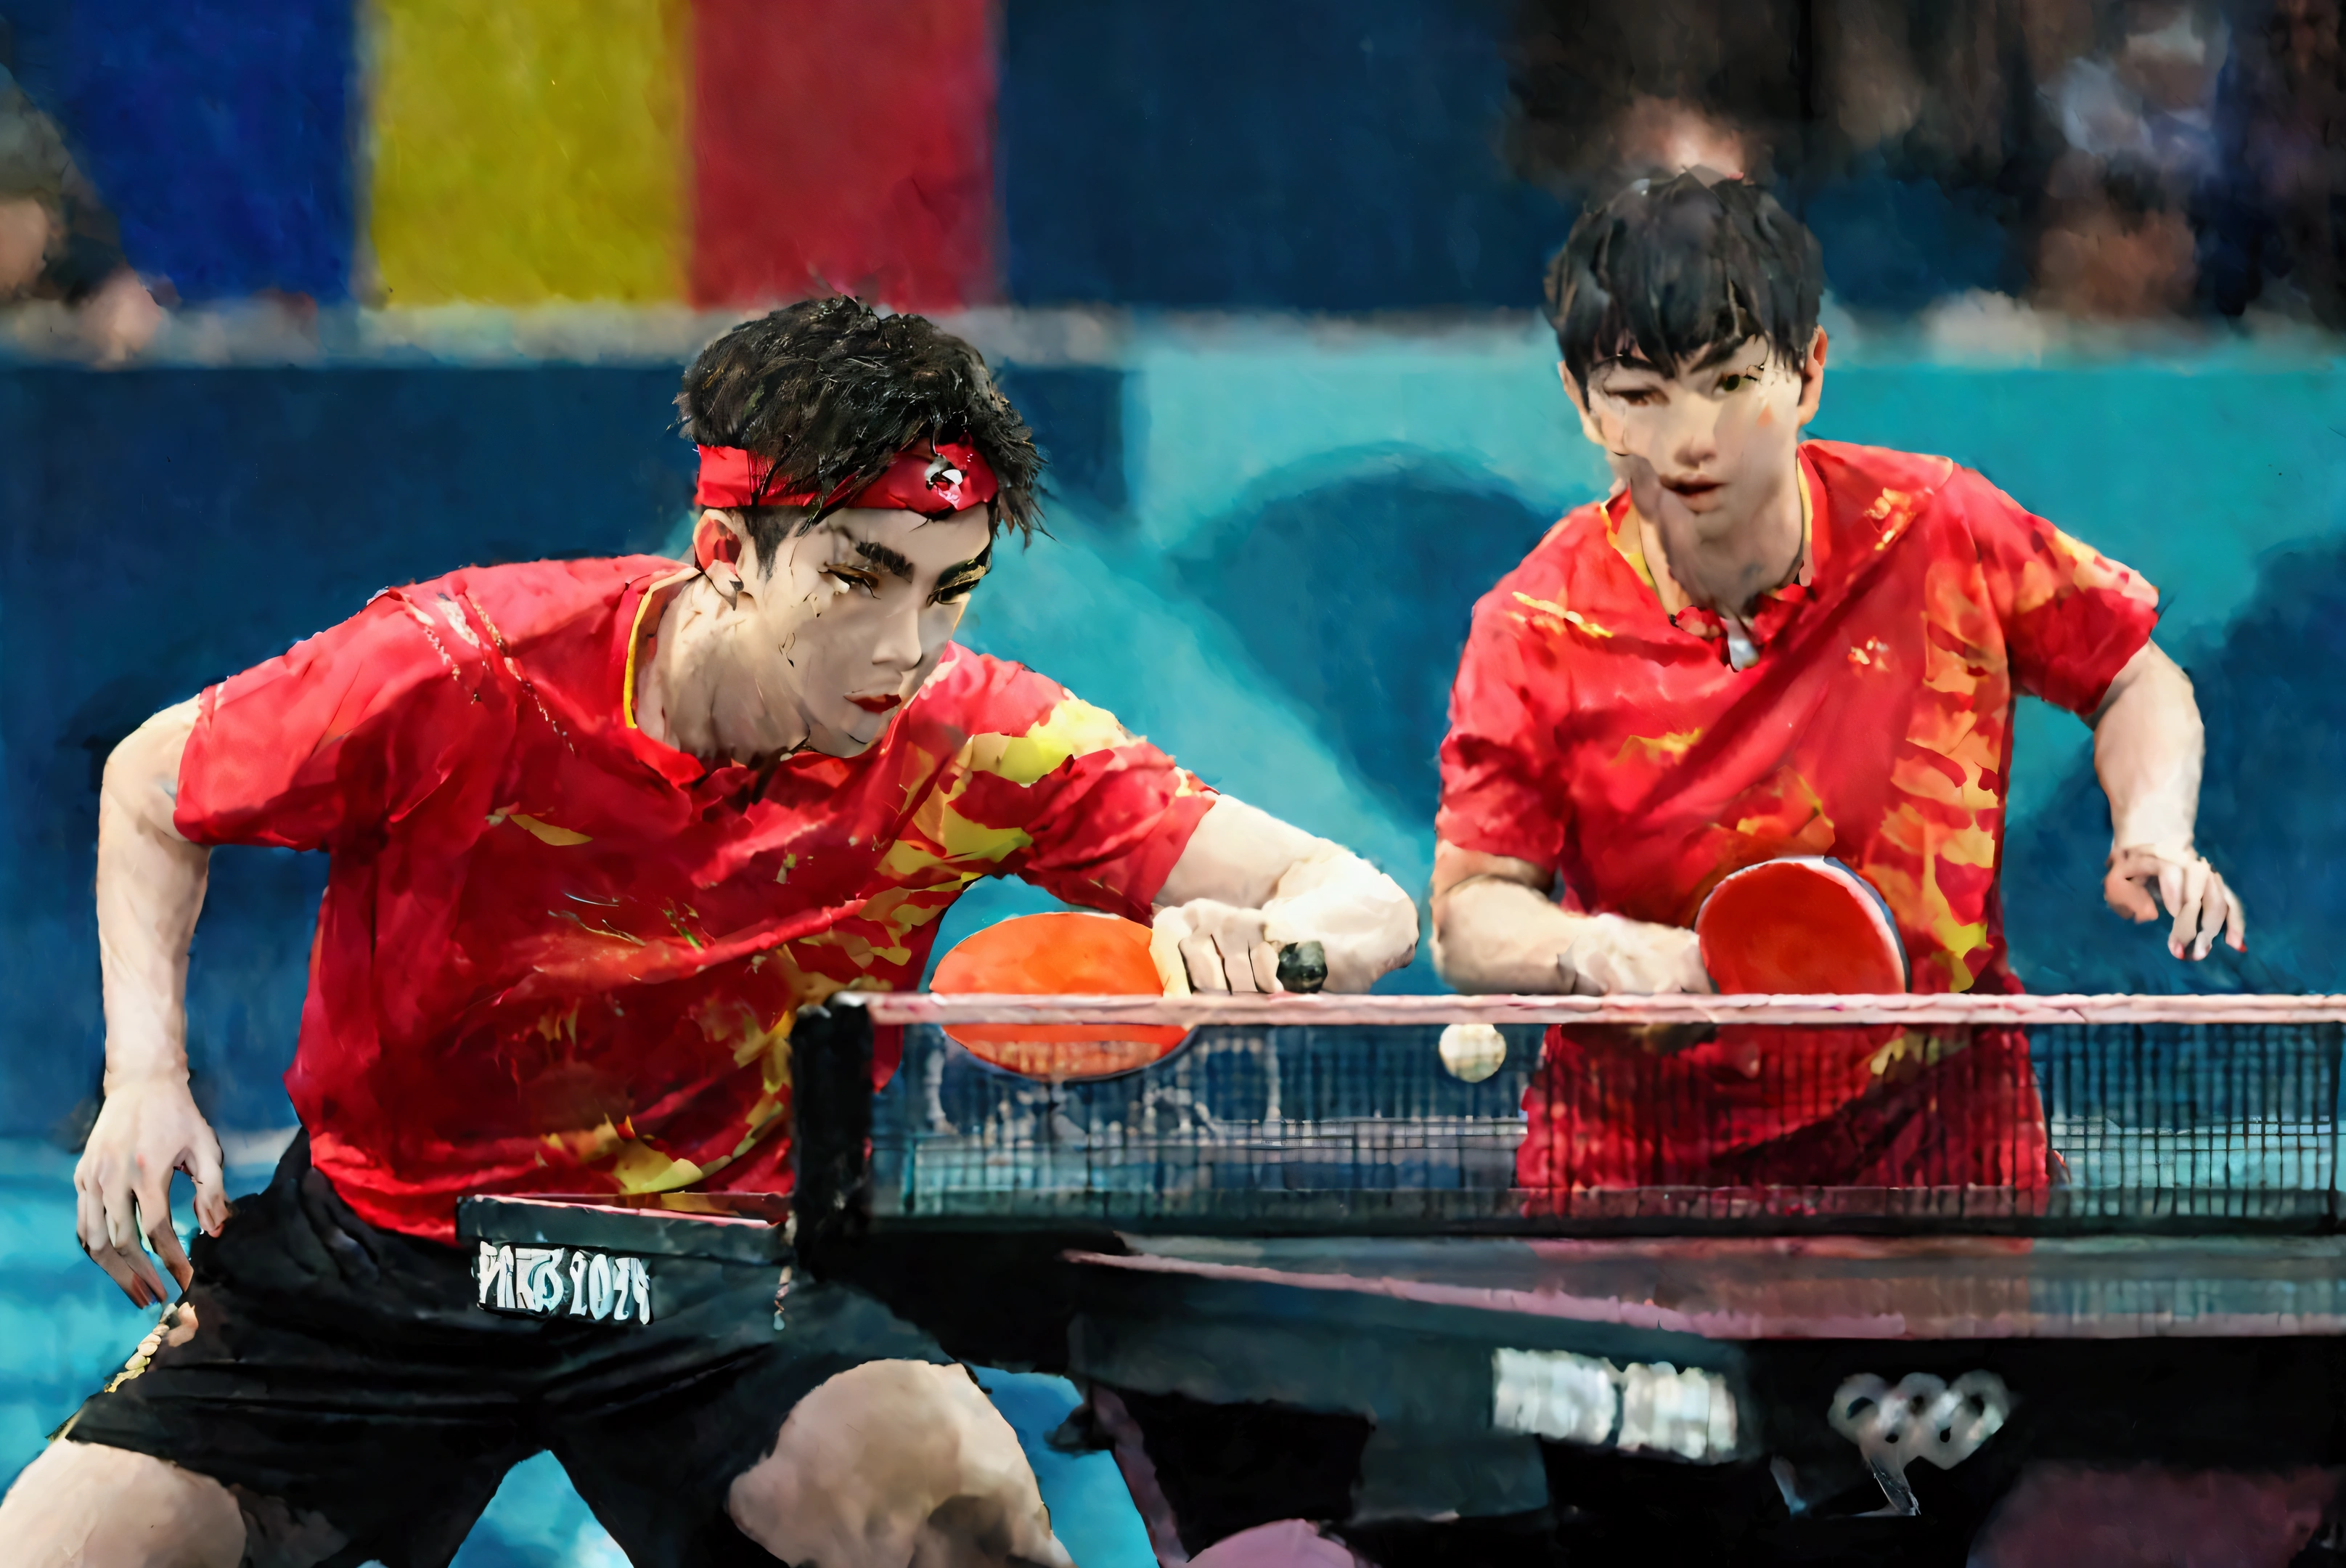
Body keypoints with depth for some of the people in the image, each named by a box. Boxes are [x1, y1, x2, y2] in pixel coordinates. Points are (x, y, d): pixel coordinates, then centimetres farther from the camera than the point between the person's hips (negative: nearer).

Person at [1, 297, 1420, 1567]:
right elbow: (154, 789, -1)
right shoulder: (467, 675, -20)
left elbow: (1361, 905, -15)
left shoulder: (968, 743, -16)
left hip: (727, 1278, 0)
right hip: (381, 1252, 0)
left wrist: (1257, 947, -39)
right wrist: (148, 1081, -14)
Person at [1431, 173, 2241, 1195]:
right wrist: (1587, 950, -27)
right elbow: (1470, 912, -7)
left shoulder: (1941, 535, -9)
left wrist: (2156, 834, -11)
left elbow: (2132, 678, 7)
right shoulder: (1537, 635, -12)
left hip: (1935, 1132, 0)